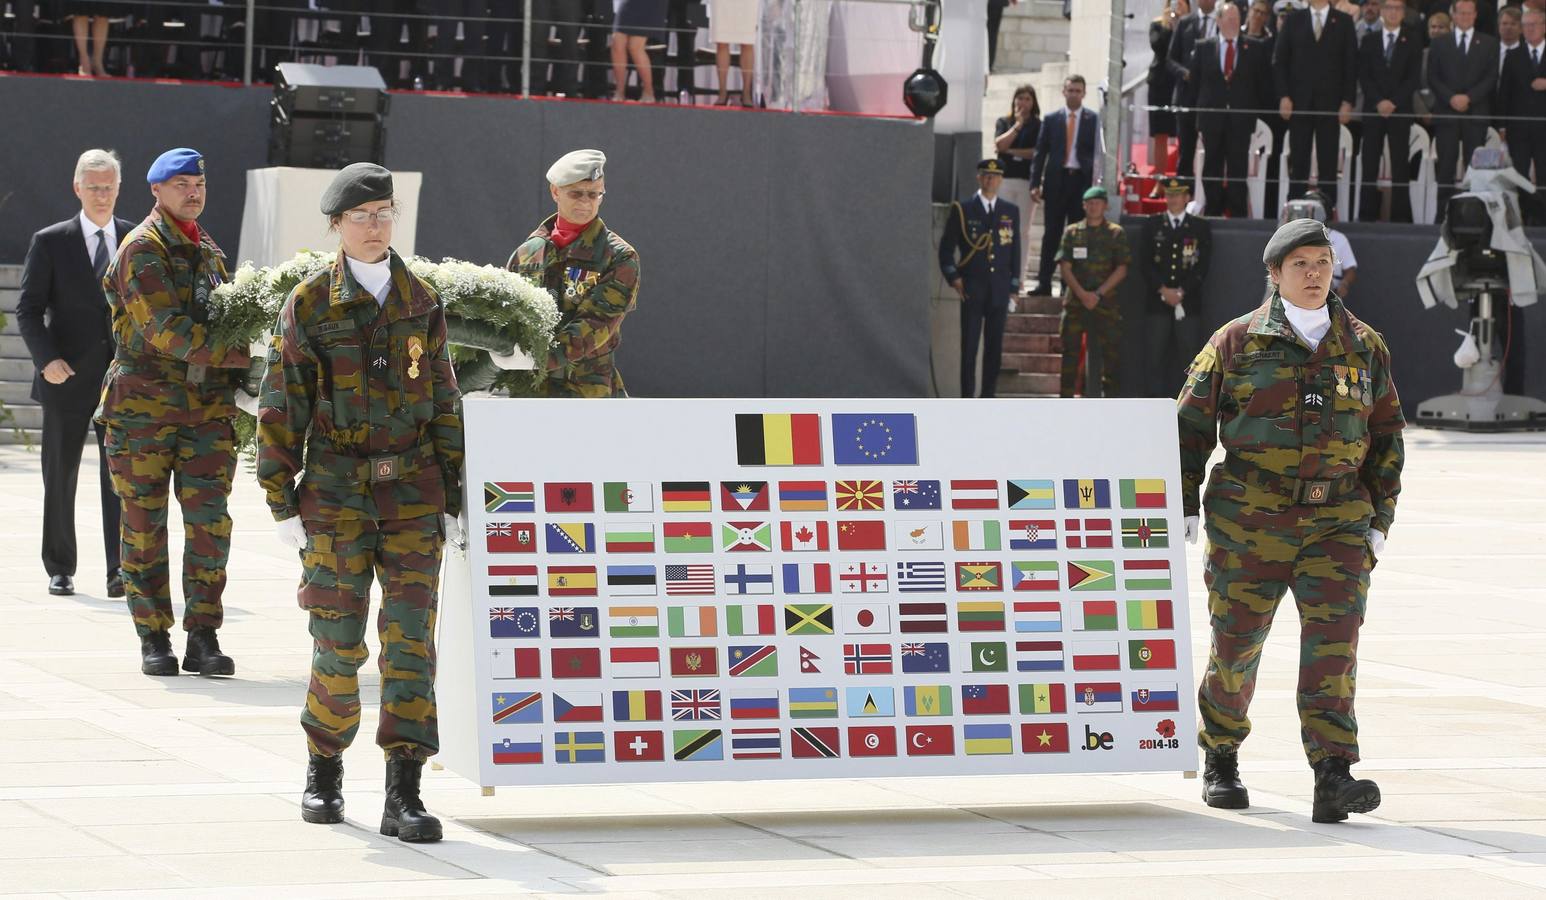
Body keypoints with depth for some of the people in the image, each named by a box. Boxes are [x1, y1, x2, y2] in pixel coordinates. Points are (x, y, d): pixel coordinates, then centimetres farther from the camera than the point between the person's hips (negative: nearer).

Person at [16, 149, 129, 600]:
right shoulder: (50, 242, 1)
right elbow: (28, 309, -1)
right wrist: (46, 359, -14)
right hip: (67, 377, -1)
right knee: (60, 476, 6)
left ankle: (121, 569, -9)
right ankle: (60, 568, 15)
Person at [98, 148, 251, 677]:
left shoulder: (209, 252, 17)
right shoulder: (141, 250, -7)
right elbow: (166, 332, -17)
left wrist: (238, 383, 11)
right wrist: (244, 355, -20)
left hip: (207, 405, 5)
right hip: (144, 404, -5)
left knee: (210, 522, -4)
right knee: (145, 525, 1)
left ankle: (203, 639, -1)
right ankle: (153, 639, 8)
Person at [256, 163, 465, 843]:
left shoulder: (421, 303, 8)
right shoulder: (310, 304, 1)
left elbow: (445, 404, 12)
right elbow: (280, 407, 2)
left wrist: (452, 500, 9)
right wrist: (282, 501, -3)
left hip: (413, 490, 2)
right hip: (336, 488, -1)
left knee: (411, 634, -7)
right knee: (338, 639, 0)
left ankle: (403, 794, -8)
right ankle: (324, 770, 23)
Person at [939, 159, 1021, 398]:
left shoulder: (1011, 212, 11)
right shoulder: (962, 209, 4)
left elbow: (1015, 252, 14)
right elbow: (946, 248, 5)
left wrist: (1013, 287, 9)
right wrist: (953, 278, -5)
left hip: (999, 291, 2)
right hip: (972, 289, -2)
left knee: (995, 347, 2)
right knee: (969, 347, -4)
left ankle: (989, 397, 7)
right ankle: (967, 399, -3)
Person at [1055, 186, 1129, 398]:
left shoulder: (1115, 233, 6)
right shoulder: (1072, 232, 9)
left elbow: (1121, 270, 1)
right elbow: (1065, 267, 3)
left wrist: (1099, 294, -9)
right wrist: (1082, 294, -10)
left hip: (1105, 302, -1)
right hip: (1075, 301, 1)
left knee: (1111, 351, -5)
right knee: (1070, 349, -1)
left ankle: (1109, 397, -1)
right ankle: (1065, 398, 3)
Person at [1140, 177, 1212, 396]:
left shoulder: (1200, 227, 7)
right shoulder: (1153, 225, 11)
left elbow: (1202, 265, 1)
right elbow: (1145, 262, 4)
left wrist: (1181, 292, -9)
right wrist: (1163, 290, -8)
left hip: (1189, 302, -1)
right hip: (1157, 303, 1)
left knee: (1188, 358, -6)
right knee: (1156, 358, -2)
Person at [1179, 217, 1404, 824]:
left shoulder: (1364, 347, 10)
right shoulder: (1238, 342, 3)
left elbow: (1387, 436, 16)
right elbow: (1191, 426, 7)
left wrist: (1380, 520, 11)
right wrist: (1182, 508, 2)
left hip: (1337, 521, 1)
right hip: (1250, 519, -1)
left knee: (1334, 637, -14)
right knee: (1237, 641, 5)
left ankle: (1333, 777, -21)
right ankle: (1220, 761, 28)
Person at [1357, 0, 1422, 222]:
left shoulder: (1412, 41, 6)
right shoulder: (1369, 40, 11)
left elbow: (1414, 76, -1)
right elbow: (1363, 75, 4)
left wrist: (1394, 103, -11)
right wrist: (1379, 102, -10)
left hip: (1401, 110, -2)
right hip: (1373, 109, 2)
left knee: (1400, 164, -4)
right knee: (1370, 164, -1)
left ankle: (1400, 217, -4)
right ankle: (1367, 216, 0)